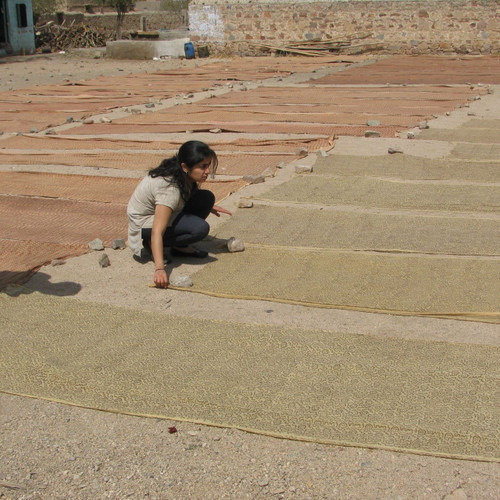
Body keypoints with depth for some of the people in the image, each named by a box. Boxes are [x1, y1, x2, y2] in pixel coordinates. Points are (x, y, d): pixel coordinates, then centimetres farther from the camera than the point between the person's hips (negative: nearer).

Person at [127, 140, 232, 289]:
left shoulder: (184, 176, -9)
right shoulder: (169, 188, -35)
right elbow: (157, 232, -40)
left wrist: (209, 206, 9)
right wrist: (159, 269, -47)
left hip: (160, 211, 9)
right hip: (144, 223, -9)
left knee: (207, 198, -6)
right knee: (200, 228, -27)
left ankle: (180, 246, 0)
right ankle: (151, 245, -8)